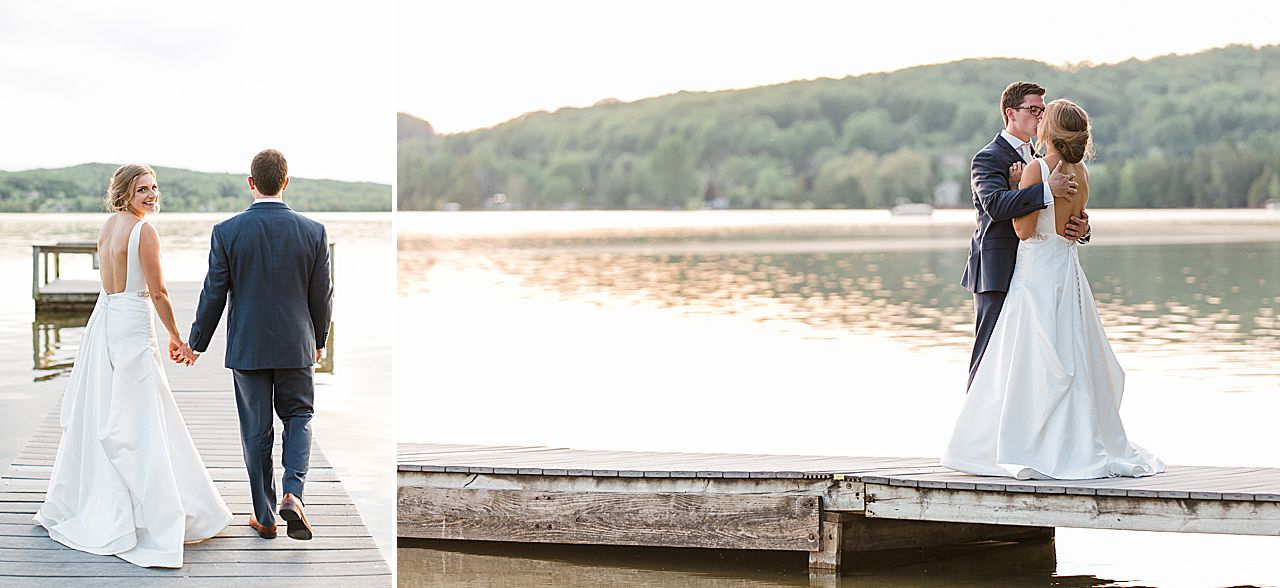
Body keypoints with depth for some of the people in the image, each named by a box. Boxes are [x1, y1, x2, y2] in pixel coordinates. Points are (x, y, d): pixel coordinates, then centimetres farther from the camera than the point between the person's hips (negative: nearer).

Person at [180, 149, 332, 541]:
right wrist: (318, 341, 17)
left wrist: (196, 344, 8)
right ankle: (293, 493, -5)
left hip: (247, 347, 0)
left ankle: (265, 516, 15)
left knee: (256, 431, 9)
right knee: (298, 416, 17)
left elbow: (213, 295, -5)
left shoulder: (227, 232, -10)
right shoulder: (313, 232, -7)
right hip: (296, 345, 1)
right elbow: (322, 295, 0)